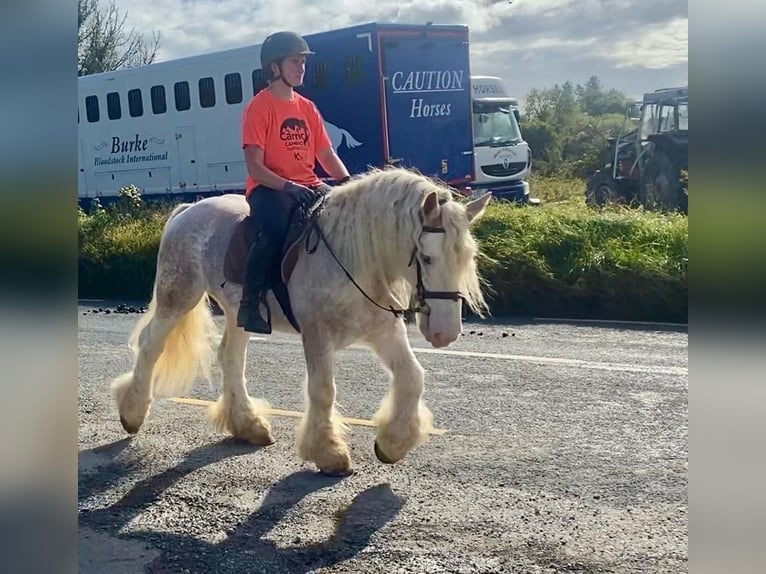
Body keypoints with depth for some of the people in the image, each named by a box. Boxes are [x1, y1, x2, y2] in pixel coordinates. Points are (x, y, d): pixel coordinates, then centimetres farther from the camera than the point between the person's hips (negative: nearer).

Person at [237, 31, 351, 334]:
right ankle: (249, 306, -24)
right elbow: (254, 166, -11)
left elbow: (327, 154, 15)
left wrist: (348, 183, -4)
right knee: (275, 230, -36)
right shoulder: (259, 107, -4)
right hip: (268, 188, -6)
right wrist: (287, 187, -25)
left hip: (308, 187, 7)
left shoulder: (307, 108, 16)